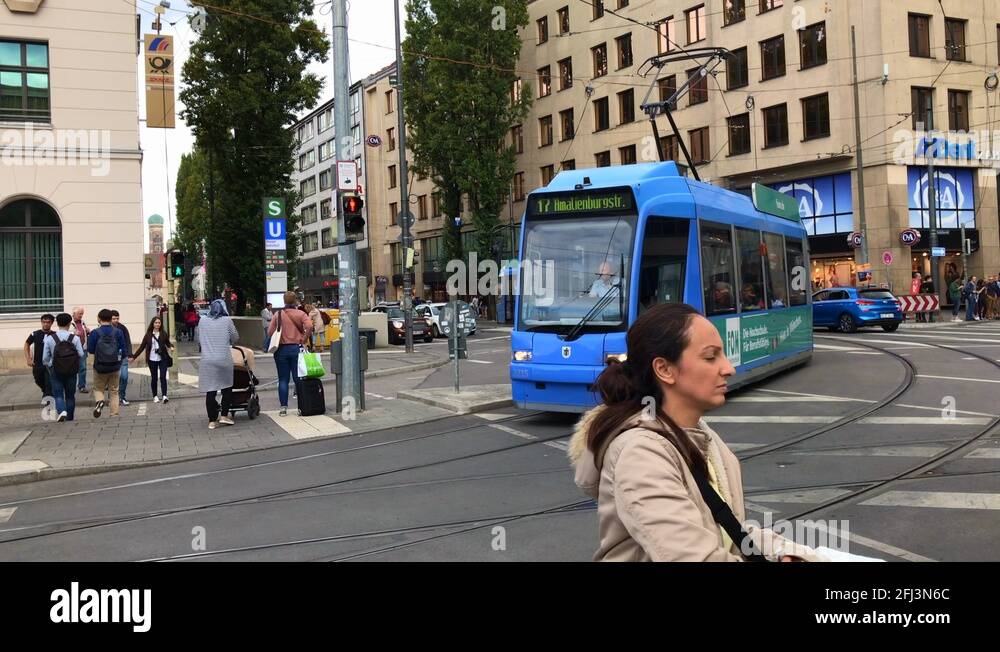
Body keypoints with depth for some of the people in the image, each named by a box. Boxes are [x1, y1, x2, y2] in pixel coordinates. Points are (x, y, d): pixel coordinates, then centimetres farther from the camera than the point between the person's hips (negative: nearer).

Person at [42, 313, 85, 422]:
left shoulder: (50, 338, -5)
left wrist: (50, 368, 17)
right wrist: (77, 367, 12)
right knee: (70, 395, 11)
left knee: (58, 394, 5)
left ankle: (61, 410, -21)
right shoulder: (75, 338, -7)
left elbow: (45, 358, -1)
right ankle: (70, 419, 17)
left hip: (56, 371, -1)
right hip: (71, 371, 1)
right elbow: (82, 355, -8)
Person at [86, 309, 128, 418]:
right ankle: (114, 414, 9)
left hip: (100, 367, -1)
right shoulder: (118, 332, -5)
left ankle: (99, 401, -16)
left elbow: (90, 350, -3)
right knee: (114, 391, 12)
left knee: (98, 389, 16)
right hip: (115, 367, 1)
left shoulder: (95, 333, -10)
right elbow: (123, 351, -3)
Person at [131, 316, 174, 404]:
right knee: (154, 378, 8)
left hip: (162, 359, -1)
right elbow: (142, 347, 7)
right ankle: (155, 396, 19)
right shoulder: (148, 335, 2)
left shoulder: (164, 334, 1)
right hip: (152, 360, 1)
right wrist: (134, 357, 5)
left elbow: (168, 343, 14)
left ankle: (164, 395, -9)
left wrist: (171, 347, -9)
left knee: (163, 377, -9)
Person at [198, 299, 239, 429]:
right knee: (227, 388, 14)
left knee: (210, 391, 5)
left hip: (207, 361, 2)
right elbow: (235, 338, 4)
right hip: (224, 360, -2)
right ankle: (224, 415, 13)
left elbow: (199, 340, 15)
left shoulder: (203, 323, 6)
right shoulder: (227, 321, -1)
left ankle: (212, 421, 7)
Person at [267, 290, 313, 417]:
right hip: (296, 348, -1)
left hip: (281, 349, 1)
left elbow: (270, 332, -4)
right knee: (298, 378, 6)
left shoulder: (278, 314, 0)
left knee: (283, 379, 6)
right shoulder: (300, 314, -2)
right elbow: (309, 327, -18)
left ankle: (283, 407, 5)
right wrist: (304, 340, -5)